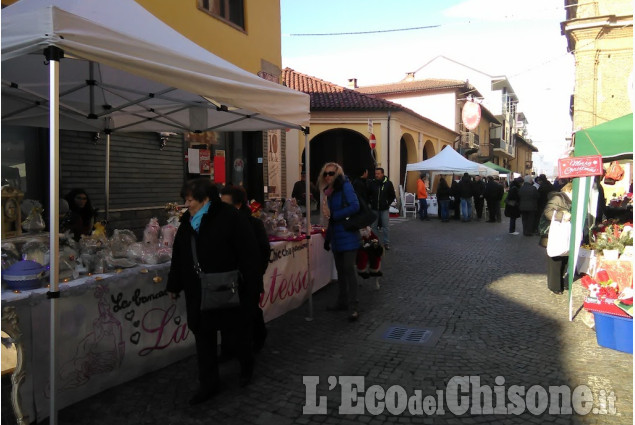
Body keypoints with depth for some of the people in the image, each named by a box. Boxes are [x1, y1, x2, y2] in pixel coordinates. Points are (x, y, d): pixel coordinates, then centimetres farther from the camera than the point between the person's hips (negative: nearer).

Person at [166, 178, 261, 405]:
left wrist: (253, 287, -18)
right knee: (203, 335, 9)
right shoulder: (187, 221, 5)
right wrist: (174, 285, 14)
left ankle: (247, 368, 39)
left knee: (241, 330, 14)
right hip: (199, 292, 6)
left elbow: (249, 254, -17)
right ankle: (208, 383, 22)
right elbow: (178, 256, 12)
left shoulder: (230, 217, -16)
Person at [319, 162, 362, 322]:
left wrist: (334, 215, -16)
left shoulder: (345, 186, -9)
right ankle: (343, 302, 26)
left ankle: (353, 307, -3)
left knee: (349, 269, -8)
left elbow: (355, 206, -21)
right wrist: (328, 238, 11)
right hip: (336, 236, 7)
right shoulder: (329, 191, 12)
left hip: (348, 235, -7)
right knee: (340, 270, 14)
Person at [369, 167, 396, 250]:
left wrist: (388, 203, -2)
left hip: (384, 209, -2)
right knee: (374, 226, 8)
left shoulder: (388, 183, -4)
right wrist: (371, 203, 3)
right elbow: (368, 194, 11)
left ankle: (386, 243, 8)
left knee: (385, 226, 1)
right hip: (374, 209, 2)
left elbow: (393, 196, 5)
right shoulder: (372, 183, -1)